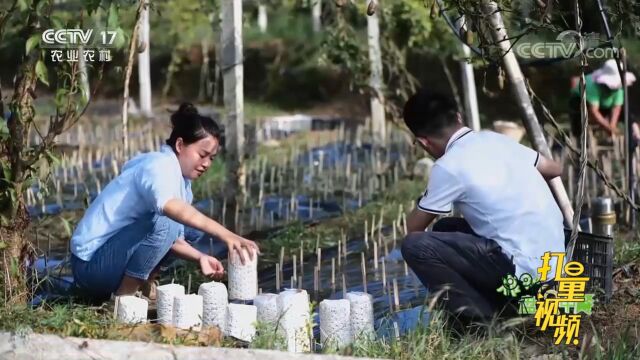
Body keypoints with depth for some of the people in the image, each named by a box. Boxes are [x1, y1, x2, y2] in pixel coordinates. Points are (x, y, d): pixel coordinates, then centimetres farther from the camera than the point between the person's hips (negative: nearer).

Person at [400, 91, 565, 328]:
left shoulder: (448, 166, -11)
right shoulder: (493, 139, 9)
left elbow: (414, 227, 3)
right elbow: (554, 169, 25)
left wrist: (425, 201, 24)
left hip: (525, 268, -9)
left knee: (416, 245, -12)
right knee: (446, 229, 22)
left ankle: (484, 322, -7)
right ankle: (510, 306, 15)